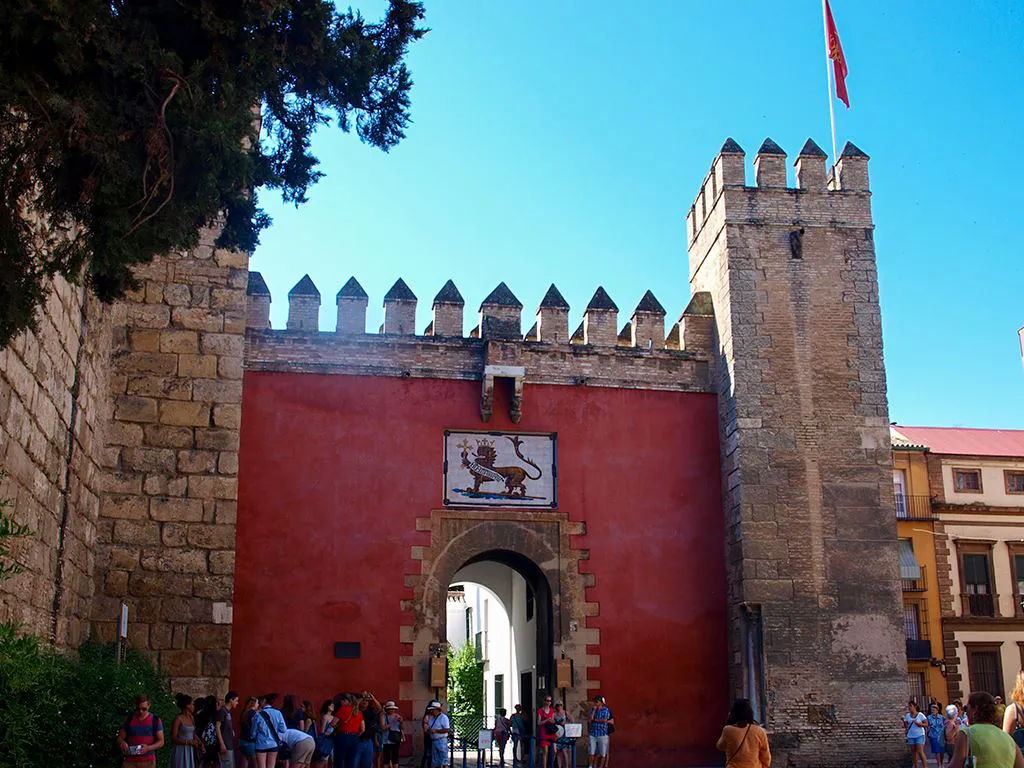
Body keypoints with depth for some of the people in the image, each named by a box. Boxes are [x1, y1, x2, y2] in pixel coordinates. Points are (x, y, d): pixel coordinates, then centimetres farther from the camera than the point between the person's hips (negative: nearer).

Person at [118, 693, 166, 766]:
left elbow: (161, 741, 3)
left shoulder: (155, 720, 4)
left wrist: (148, 748, -16)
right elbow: (120, 738, 11)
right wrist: (122, 743, -13)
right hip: (130, 762, 1)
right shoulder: (129, 719, 8)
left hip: (148, 762, -1)